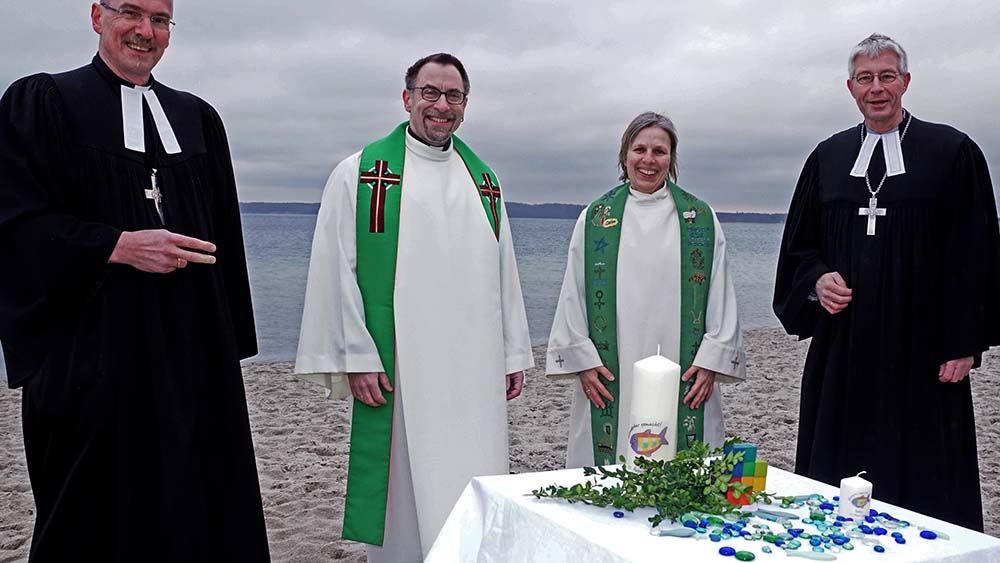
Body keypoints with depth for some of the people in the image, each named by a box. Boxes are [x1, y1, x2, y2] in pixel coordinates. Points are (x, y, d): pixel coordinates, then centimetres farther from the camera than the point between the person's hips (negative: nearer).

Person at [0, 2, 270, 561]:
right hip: (93, 349, -4)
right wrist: (119, 245, -18)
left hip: (192, 347, 4)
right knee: (99, 514, 4)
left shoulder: (198, 117, 14)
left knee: (195, 500, 6)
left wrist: (228, 343, 10)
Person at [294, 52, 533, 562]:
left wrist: (513, 355, 11)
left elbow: (504, 274, 15)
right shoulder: (359, 174, 1)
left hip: (476, 374, 4)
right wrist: (357, 357, -10)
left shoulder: (484, 182, 15)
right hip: (397, 370, -4)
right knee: (403, 490, 1)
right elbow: (336, 272, -4)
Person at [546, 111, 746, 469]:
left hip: (684, 380, 0)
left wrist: (711, 361, -2)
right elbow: (573, 295, 7)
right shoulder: (596, 218, 7)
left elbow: (720, 297, 6)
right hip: (610, 380, 0)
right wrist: (583, 360, -1)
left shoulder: (700, 219, 8)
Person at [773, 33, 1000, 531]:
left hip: (920, 346, -3)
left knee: (922, 484, 3)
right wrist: (816, 280, -6)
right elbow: (799, 247, 16)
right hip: (842, 348, 3)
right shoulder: (828, 157, 11)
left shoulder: (953, 152, 1)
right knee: (836, 480, 8)